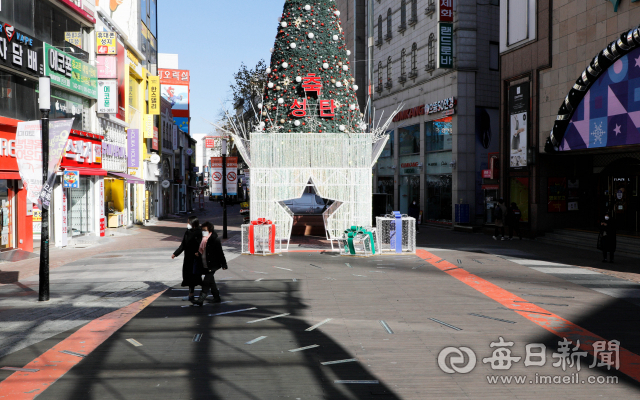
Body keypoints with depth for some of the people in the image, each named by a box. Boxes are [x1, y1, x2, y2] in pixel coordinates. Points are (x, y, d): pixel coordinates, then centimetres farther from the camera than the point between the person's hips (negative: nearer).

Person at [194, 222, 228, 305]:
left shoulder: (215, 240, -14)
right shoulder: (203, 239, 10)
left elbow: (220, 253, -12)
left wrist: (223, 264, -10)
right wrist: (199, 254, 1)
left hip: (212, 265, -8)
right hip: (205, 265, 9)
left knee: (206, 282, -10)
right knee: (211, 281, 16)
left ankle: (201, 299, -9)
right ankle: (217, 297, 29)